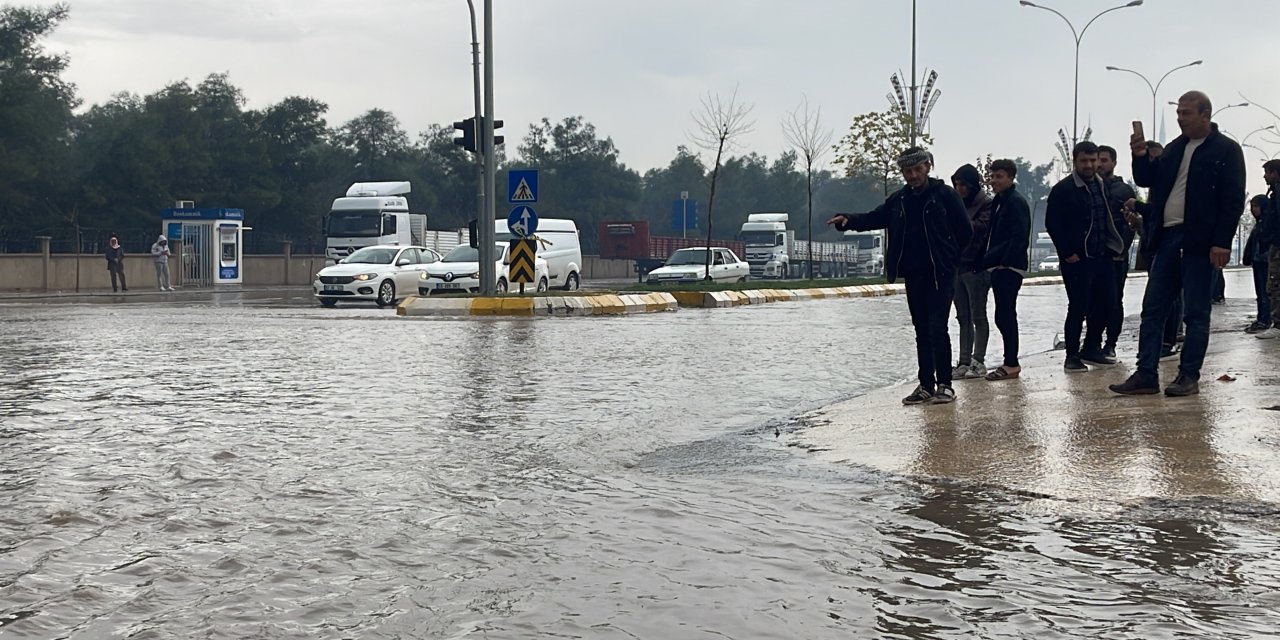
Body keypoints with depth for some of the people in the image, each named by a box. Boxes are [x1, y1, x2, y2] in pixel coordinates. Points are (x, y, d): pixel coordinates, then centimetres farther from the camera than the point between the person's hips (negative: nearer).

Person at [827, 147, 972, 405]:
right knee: (922, 331, 10)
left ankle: (945, 385, -5)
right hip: (913, 274, 6)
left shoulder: (945, 195, -7)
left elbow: (965, 232, -5)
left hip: (940, 273, -6)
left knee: (937, 328, -12)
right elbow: (875, 218, 10)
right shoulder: (899, 199, 8)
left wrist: (953, 260, 0)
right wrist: (848, 220, -7)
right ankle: (926, 386, 16)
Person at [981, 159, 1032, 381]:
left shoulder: (1016, 202, -11)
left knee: (1004, 315, -9)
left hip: (1010, 267, -10)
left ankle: (1011, 364, -6)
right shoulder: (998, 202, 17)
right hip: (999, 267, 10)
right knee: (1005, 315, 12)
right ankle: (1010, 361, 18)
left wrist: (1004, 261, -19)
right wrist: (989, 259, 11)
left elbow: (1019, 237, -19)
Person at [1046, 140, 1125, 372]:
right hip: (1077, 259, -7)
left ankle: (1092, 349, 22)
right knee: (1078, 307, -5)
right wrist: (1067, 253, -13)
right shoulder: (1063, 190, -7)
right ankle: (1072, 356, 4)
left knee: (1106, 303, 7)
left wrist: (1114, 246, 10)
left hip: (1103, 257, 7)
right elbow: (1052, 224, -10)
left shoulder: (1103, 186, 13)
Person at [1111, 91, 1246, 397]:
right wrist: (1141, 157, -1)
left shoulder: (1226, 150, -3)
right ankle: (1146, 374, 5)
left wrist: (1222, 242, -16)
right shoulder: (1174, 148, 16)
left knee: (1196, 313, 0)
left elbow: (1233, 200, -9)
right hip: (1167, 237, 6)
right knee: (1152, 310, 3)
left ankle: (1189, 377, 5)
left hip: (1198, 241, -6)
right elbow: (1146, 180, 18)